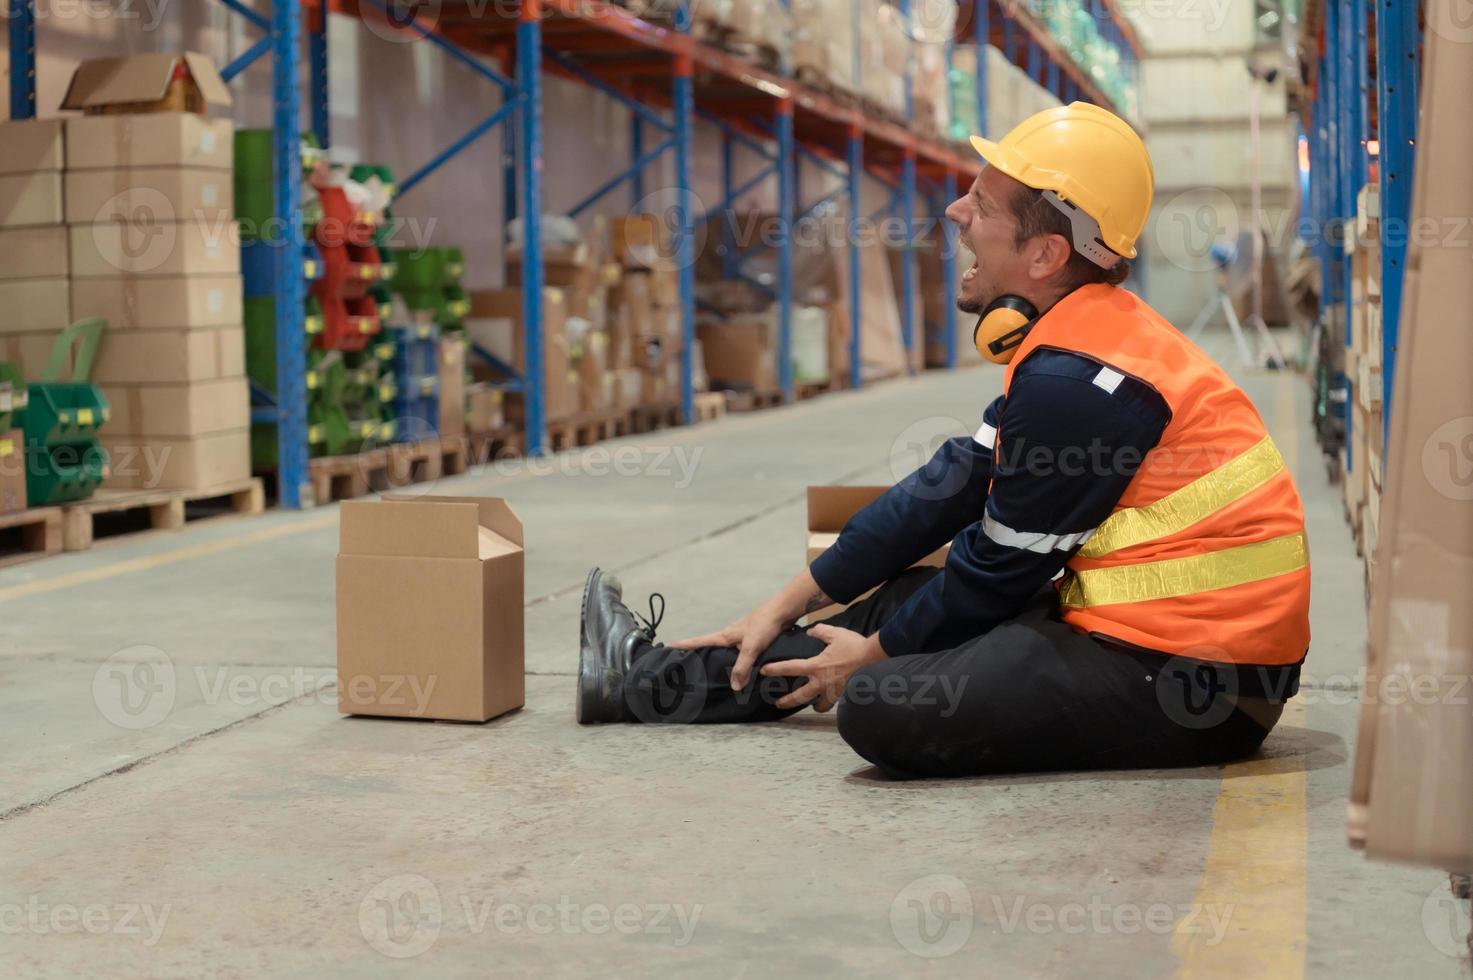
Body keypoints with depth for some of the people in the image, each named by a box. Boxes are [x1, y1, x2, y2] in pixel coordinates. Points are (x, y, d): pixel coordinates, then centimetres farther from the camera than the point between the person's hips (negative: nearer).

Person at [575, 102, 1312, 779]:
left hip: (1198, 686, -10)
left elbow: (999, 567, -12)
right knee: (896, 601, 18)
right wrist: (780, 610, 15)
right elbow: (945, 492, 13)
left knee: (883, 709, -19)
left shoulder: (1076, 382, -22)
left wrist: (873, 657, 4)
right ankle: (643, 680, 30)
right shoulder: (1081, 344, 10)